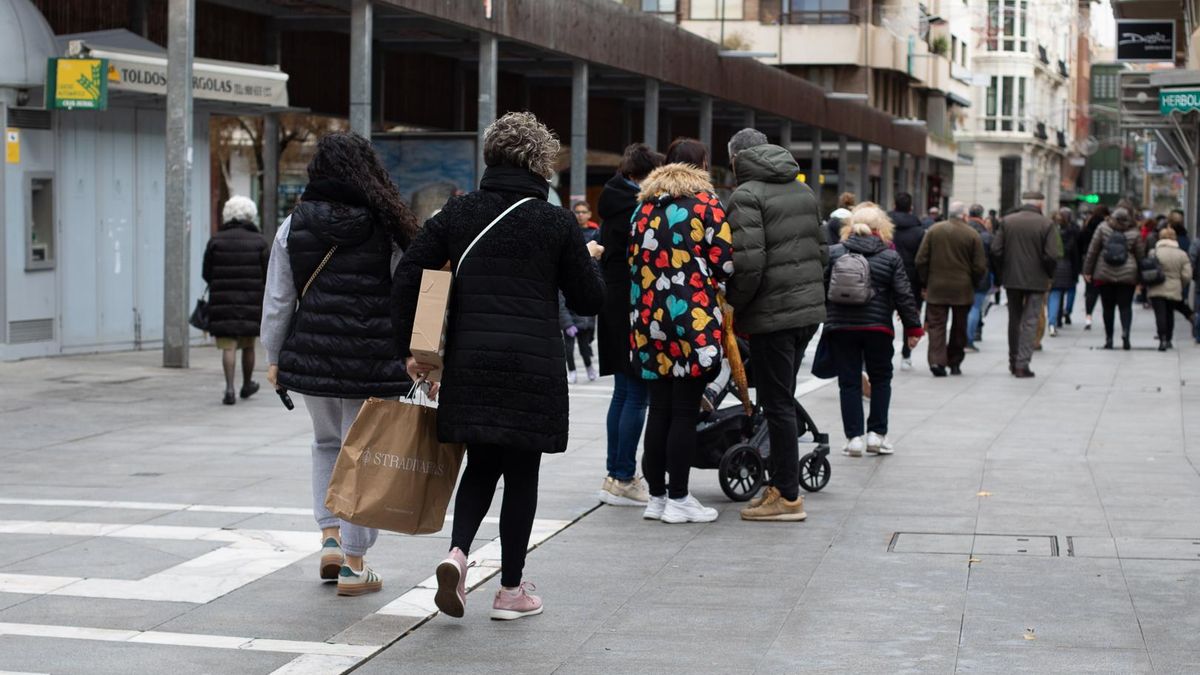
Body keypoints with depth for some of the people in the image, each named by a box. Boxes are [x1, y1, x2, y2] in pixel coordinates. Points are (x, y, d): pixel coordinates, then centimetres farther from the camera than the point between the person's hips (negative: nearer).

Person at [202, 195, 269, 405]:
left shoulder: (216, 240, -1)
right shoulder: (258, 241, 0)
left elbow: (206, 273, 2)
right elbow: (268, 275, -2)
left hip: (223, 301, -1)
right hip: (251, 300, 1)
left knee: (228, 346, -3)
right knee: (248, 345, 16)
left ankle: (229, 389, -16)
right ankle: (247, 385, 31)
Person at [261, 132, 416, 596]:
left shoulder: (293, 227, 1)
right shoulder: (386, 228, -4)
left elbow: (278, 300, 3)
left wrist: (274, 358, 12)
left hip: (311, 356, 2)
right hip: (373, 361, -2)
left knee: (327, 443, 24)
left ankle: (331, 539, 14)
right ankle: (353, 567, 6)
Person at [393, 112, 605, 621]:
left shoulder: (456, 213, 6)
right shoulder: (557, 224, -2)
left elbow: (408, 276, 1)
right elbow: (589, 301, 4)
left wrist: (411, 348, 7)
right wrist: (587, 261, 23)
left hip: (468, 363, 3)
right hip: (533, 367, -3)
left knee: (480, 465, 17)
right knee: (521, 473, 7)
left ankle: (458, 551, -7)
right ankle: (511, 589, 12)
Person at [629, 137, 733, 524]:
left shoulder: (645, 206, 12)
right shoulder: (706, 204, -4)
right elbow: (724, 262, -8)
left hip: (649, 318, 5)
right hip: (694, 318, -5)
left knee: (659, 408, 11)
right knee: (685, 411, -1)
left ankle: (656, 496, 15)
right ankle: (678, 499, 2)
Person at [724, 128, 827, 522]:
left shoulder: (747, 195, -10)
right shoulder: (804, 191, 16)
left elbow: (748, 261, -19)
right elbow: (822, 250, 17)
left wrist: (733, 305, -6)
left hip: (772, 313, -8)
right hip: (810, 310, 8)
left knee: (777, 403, -3)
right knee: (782, 398, 15)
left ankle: (787, 496, -1)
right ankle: (780, 484, 19)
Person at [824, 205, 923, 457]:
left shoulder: (833, 253, 0)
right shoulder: (891, 257, 0)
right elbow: (903, 295, 0)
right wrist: (913, 327, 7)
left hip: (840, 327, 0)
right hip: (878, 327, 0)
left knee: (849, 382, 6)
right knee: (880, 379, 15)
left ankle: (854, 436, 3)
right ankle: (877, 433, 11)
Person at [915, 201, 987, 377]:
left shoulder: (933, 231, 0)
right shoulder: (973, 235, -5)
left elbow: (921, 261, -1)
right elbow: (980, 267, -5)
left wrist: (925, 282, 10)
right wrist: (974, 283, 13)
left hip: (936, 289, 0)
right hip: (962, 290, 0)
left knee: (936, 324, 0)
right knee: (959, 327, 14)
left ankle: (937, 360, -17)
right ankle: (955, 362, 20)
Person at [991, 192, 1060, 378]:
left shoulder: (1007, 221, 0)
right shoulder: (1046, 224, -8)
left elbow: (996, 249, -4)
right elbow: (1052, 256, -13)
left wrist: (1002, 272, 9)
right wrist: (1048, 275, 3)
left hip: (1012, 279, 3)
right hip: (1036, 280, -3)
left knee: (1014, 319, 16)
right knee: (1030, 322, 2)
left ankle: (1013, 361, 24)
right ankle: (1022, 364, -3)